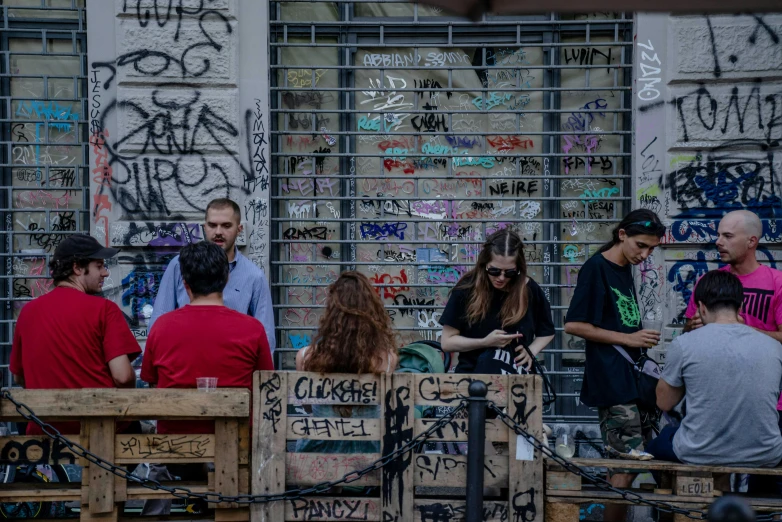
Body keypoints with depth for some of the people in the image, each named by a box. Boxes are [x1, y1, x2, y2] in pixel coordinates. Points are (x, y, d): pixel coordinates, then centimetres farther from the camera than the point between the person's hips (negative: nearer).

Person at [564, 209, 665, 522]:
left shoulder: (625, 269, 15)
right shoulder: (596, 268, -10)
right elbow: (573, 325, -15)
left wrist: (642, 341, 6)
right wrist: (628, 339, -14)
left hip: (634, 375, 9)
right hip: (611, 381, -9)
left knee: (636, 459, 10)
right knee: (627, 464, -10)